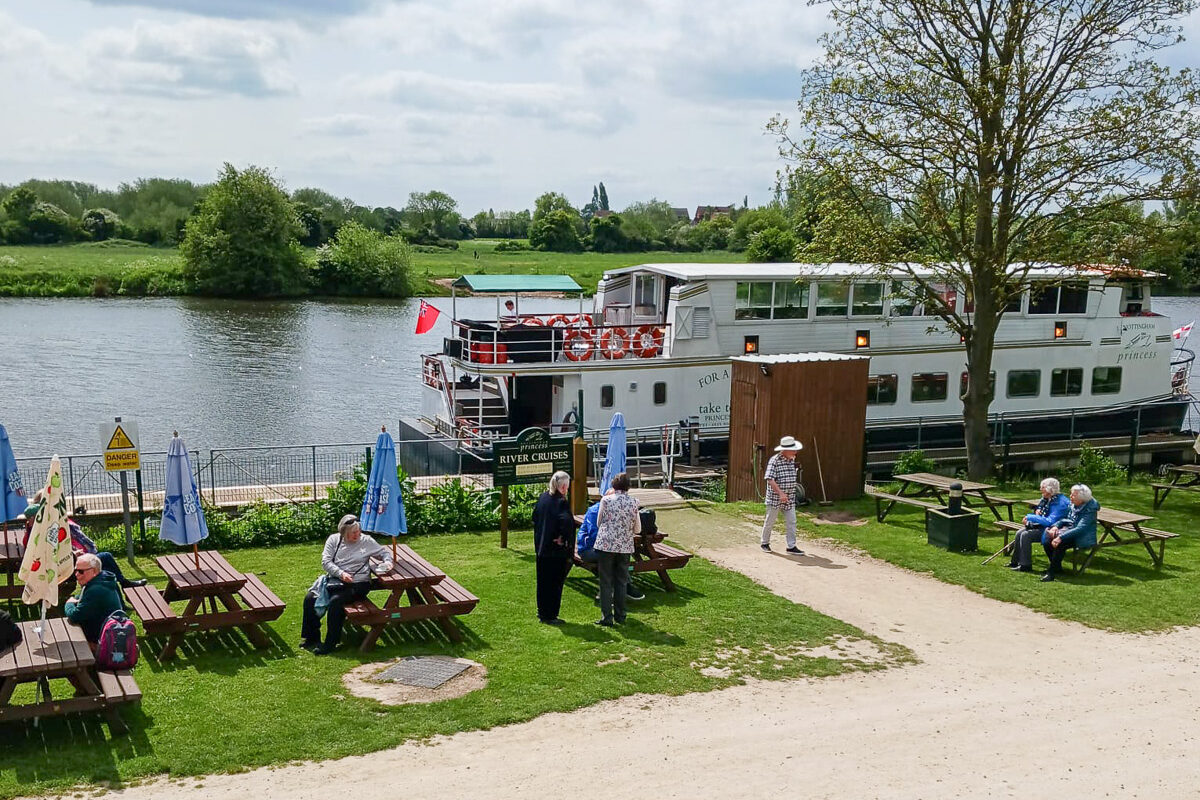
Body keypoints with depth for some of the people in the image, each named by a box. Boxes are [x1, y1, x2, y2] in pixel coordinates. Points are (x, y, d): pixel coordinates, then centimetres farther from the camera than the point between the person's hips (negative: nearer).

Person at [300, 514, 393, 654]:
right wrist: (341, 573, -15)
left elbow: (385, 552, 15)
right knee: (310, 598, -17)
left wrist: (387, 562, -8)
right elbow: (325, 561, -1)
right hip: (334, 579, 3)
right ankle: (312, 637, 0)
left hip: (358, 583, -3)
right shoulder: (334, 540, 7)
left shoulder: (366, 541, 6)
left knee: (335, 601, -30)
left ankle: (330, 643, -20)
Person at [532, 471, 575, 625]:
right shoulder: (561, 502, -19)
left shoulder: (543, 497, 4)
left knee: (543, 581, 17)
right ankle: (550, 616, 10)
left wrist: (539, 539, 14)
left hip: (541, 547, 8)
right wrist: (564, 538, -17)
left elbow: (535, 517, 14)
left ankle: (542, 612, 27)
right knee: (555, 582, 4)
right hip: (557, 550, -8)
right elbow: (567, 521, -32)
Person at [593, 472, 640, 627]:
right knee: (621, 582, 13)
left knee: (606, 583, 4)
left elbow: (598, 523, 5)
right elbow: (638, 529, 5)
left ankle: (607, 618, 3)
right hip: (625, 547, 2)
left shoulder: (606, 500, -6)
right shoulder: (634, 502, 0)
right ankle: (620, 616, 18)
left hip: (606, 545, -2)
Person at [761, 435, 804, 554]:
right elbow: (770, 479, -25)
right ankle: (765, 543, 25)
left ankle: (791, 546, 5)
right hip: (775, 498, -6)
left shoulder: (792, 460, 6)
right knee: (770, 521, 9)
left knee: (791, 522, 1)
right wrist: (780, 493, -31)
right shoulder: (774, 461, -17)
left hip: (790, 499, 6)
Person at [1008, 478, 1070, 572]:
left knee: (1025, 535, -22)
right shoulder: (1047, 499, 8)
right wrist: (1037, 510, 1)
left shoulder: (1059, 502, -22)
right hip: (1042, 526, 10)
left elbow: (1050, 521, -29)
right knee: (1019, 533, 0)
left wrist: (1030, 517, -23)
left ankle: (1025, 566, -14)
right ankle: (1015, 562, 8)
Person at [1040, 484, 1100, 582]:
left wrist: (1061, 537, -34)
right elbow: (1066, 519, 19)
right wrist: (1056, 526, -3)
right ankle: (1057, 567, 3)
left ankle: (1051, 572, -25)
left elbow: (1080, 529, -28)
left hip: (1083, 538, -8)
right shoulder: (1073, 505, 6)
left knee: (1060, 543, -34)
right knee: (1046, 540, -15)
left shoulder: (1090, 510, -19)